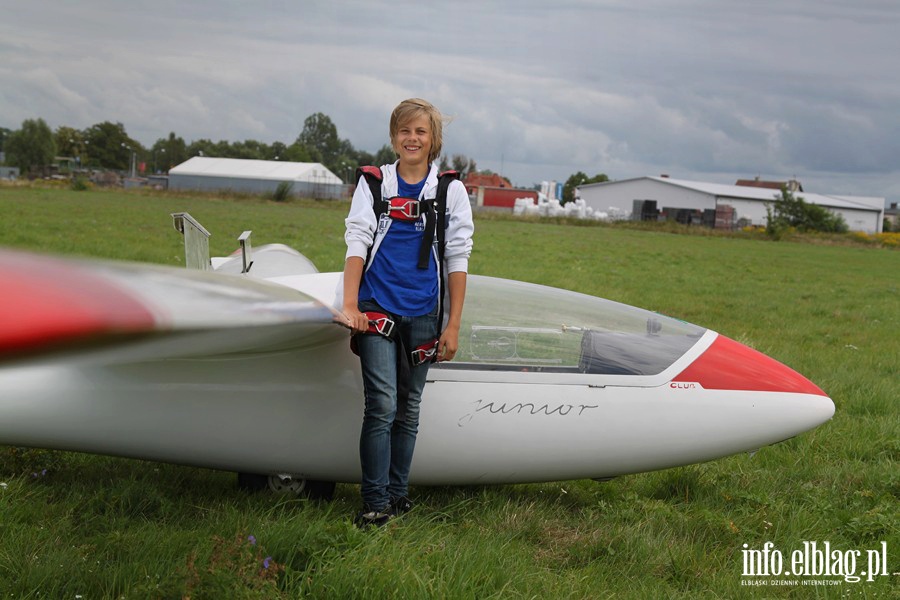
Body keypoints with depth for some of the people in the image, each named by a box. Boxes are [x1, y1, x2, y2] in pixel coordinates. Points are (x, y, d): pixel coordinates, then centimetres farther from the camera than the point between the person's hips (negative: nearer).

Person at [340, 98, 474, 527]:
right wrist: (349, 304, -11)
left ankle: (398, 494, 20)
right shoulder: (374, 183, 5)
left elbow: (457, 260, 6)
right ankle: (374, 503, -5)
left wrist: (453, 326, 2)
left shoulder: (451, 191, 7)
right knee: (382, 406, -10)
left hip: (422, 314, 2)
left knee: (409, 410, 9)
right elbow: (357, 242, 0)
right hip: (377, 308, -2)